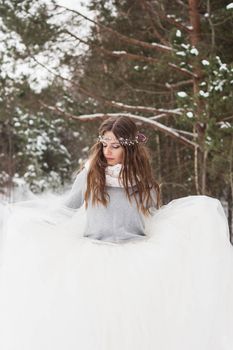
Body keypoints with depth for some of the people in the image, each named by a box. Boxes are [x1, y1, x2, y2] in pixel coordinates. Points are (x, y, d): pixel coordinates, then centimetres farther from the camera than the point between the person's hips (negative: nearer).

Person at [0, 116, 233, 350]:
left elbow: (157, 217, 18)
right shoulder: (90, 174, 10)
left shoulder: (142, 181, 12)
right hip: (94, 251, -1)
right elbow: (64, 207, 19)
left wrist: (204, 209, 11)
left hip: (134, 251, 1)